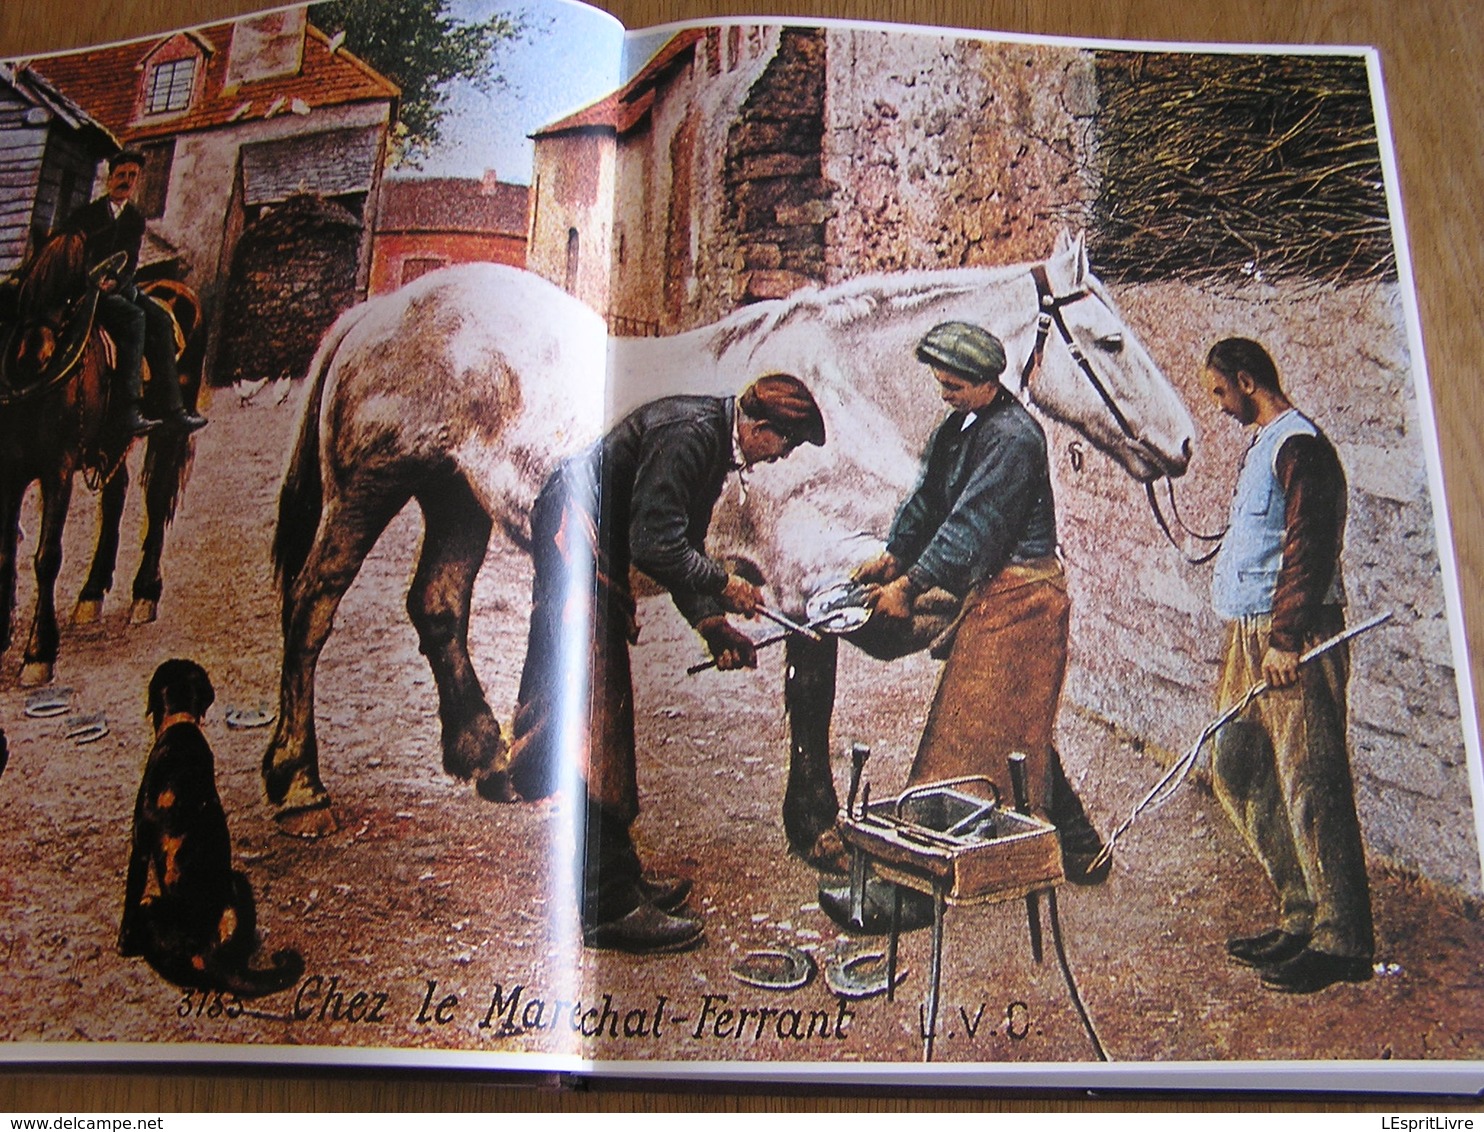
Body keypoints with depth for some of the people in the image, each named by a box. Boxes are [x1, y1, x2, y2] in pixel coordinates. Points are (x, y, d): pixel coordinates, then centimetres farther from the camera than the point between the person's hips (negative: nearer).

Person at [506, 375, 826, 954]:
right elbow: (654, 544, -25)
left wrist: (712, 624, 7)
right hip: (576, 541, -11)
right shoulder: (690, 433, -20)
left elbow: (680, 541, 17)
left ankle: (618, 878, 22)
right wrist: (725, 585, -11)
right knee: (597, 718, -10)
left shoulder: (715, 440, 13)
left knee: (610, 718, 13)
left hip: (595, 553, 11)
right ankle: (609, 907, -5)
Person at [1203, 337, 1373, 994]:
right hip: (1249, 634, 10)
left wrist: (1286, 637, -22)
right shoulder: (1260, 447, 19)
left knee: (1310, 786, -7)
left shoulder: (1298, 445, -11)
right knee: (1237, 774, 12)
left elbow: (1310, 547, -18)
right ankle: (1301, 918, 21)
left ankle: (1342, 943, 1)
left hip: (1292, 640, -10)